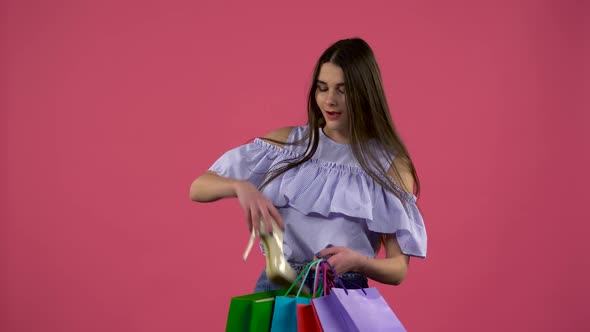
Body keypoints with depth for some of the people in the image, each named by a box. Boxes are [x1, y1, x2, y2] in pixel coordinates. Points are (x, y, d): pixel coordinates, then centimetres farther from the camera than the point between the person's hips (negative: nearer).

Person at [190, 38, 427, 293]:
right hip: (276, 284, 1)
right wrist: (240, 186, -15)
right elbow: (198, 189, 6)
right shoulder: (286, 142, 8)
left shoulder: (391, 165, 1)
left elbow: (399, 269, 1)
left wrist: (358, 261, -20)